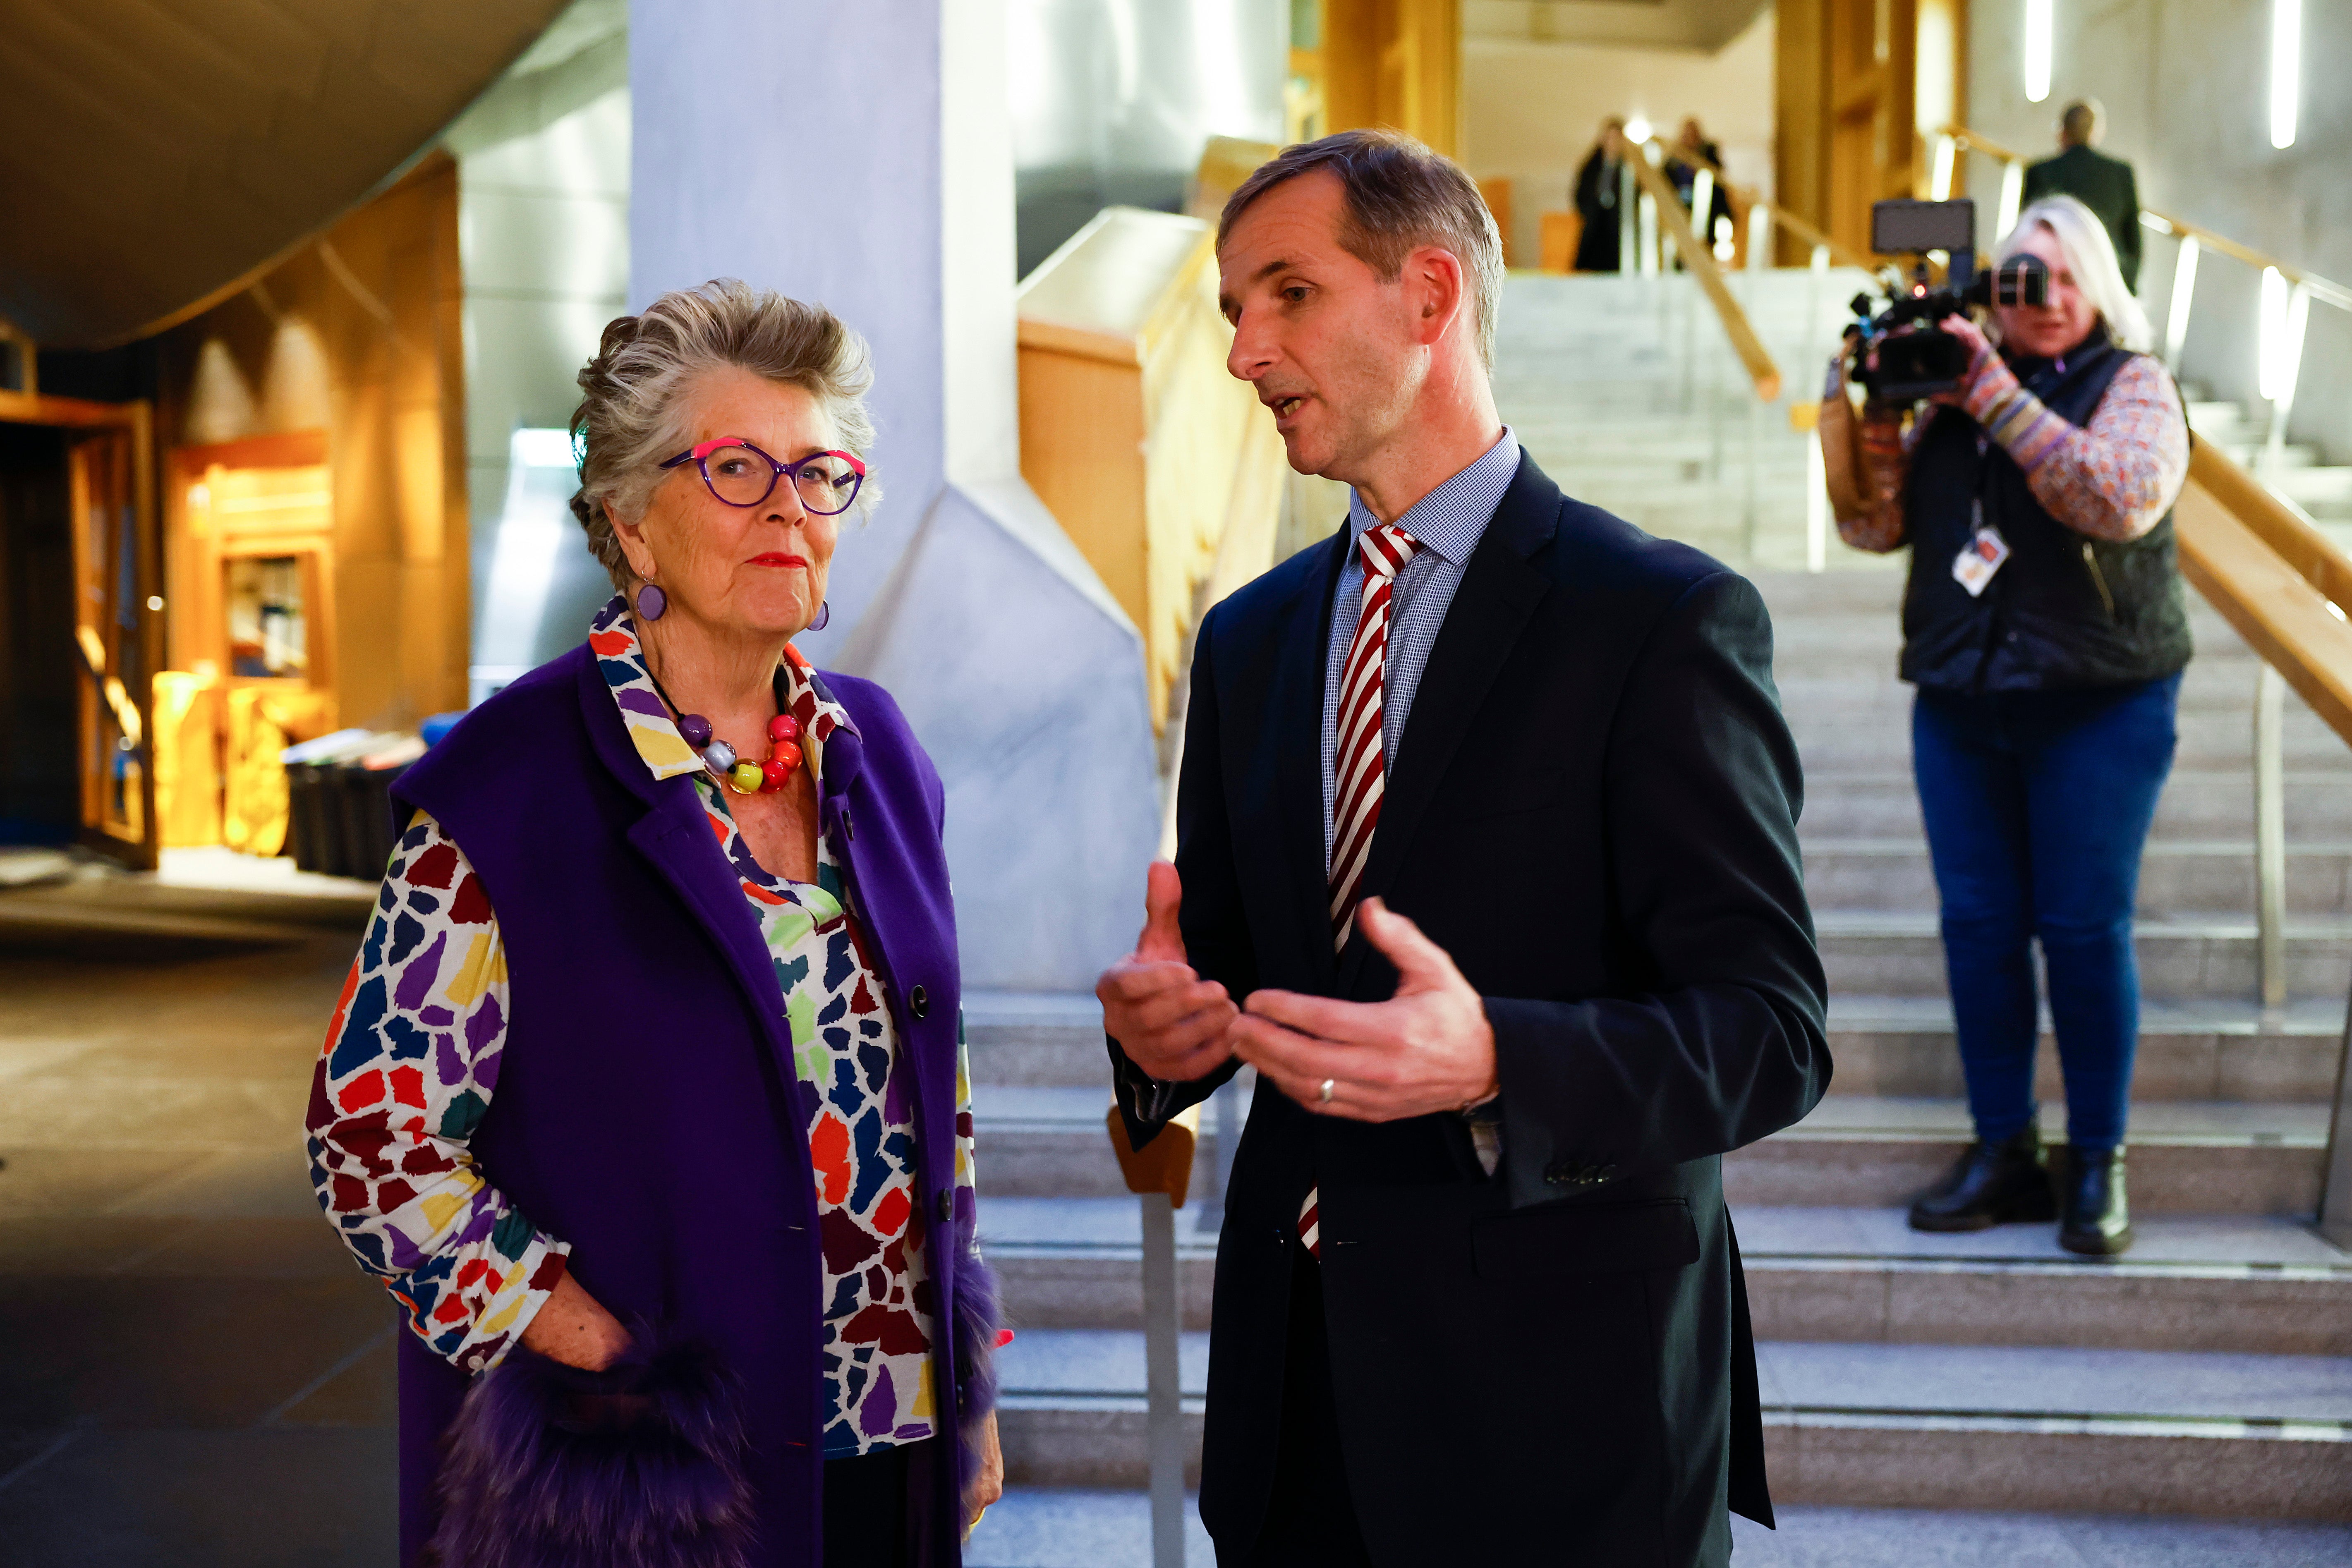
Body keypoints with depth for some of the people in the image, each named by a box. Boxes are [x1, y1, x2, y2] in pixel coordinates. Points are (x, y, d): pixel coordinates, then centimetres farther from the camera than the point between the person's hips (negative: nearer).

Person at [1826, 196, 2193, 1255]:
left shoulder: (2133, 385, -1)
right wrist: (1873, 420, -10)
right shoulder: (1950, 386, 10)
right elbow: (1876, 528, 6)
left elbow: (2125, 500, -21)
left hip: (2099, 705, -4)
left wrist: (2000, 400, -23)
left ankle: (2098, 1164, 12)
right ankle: (2003, 1151, 15)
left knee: (2084, 929, -2)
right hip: (1961, 702, 4)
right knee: (1978, 925, 5)